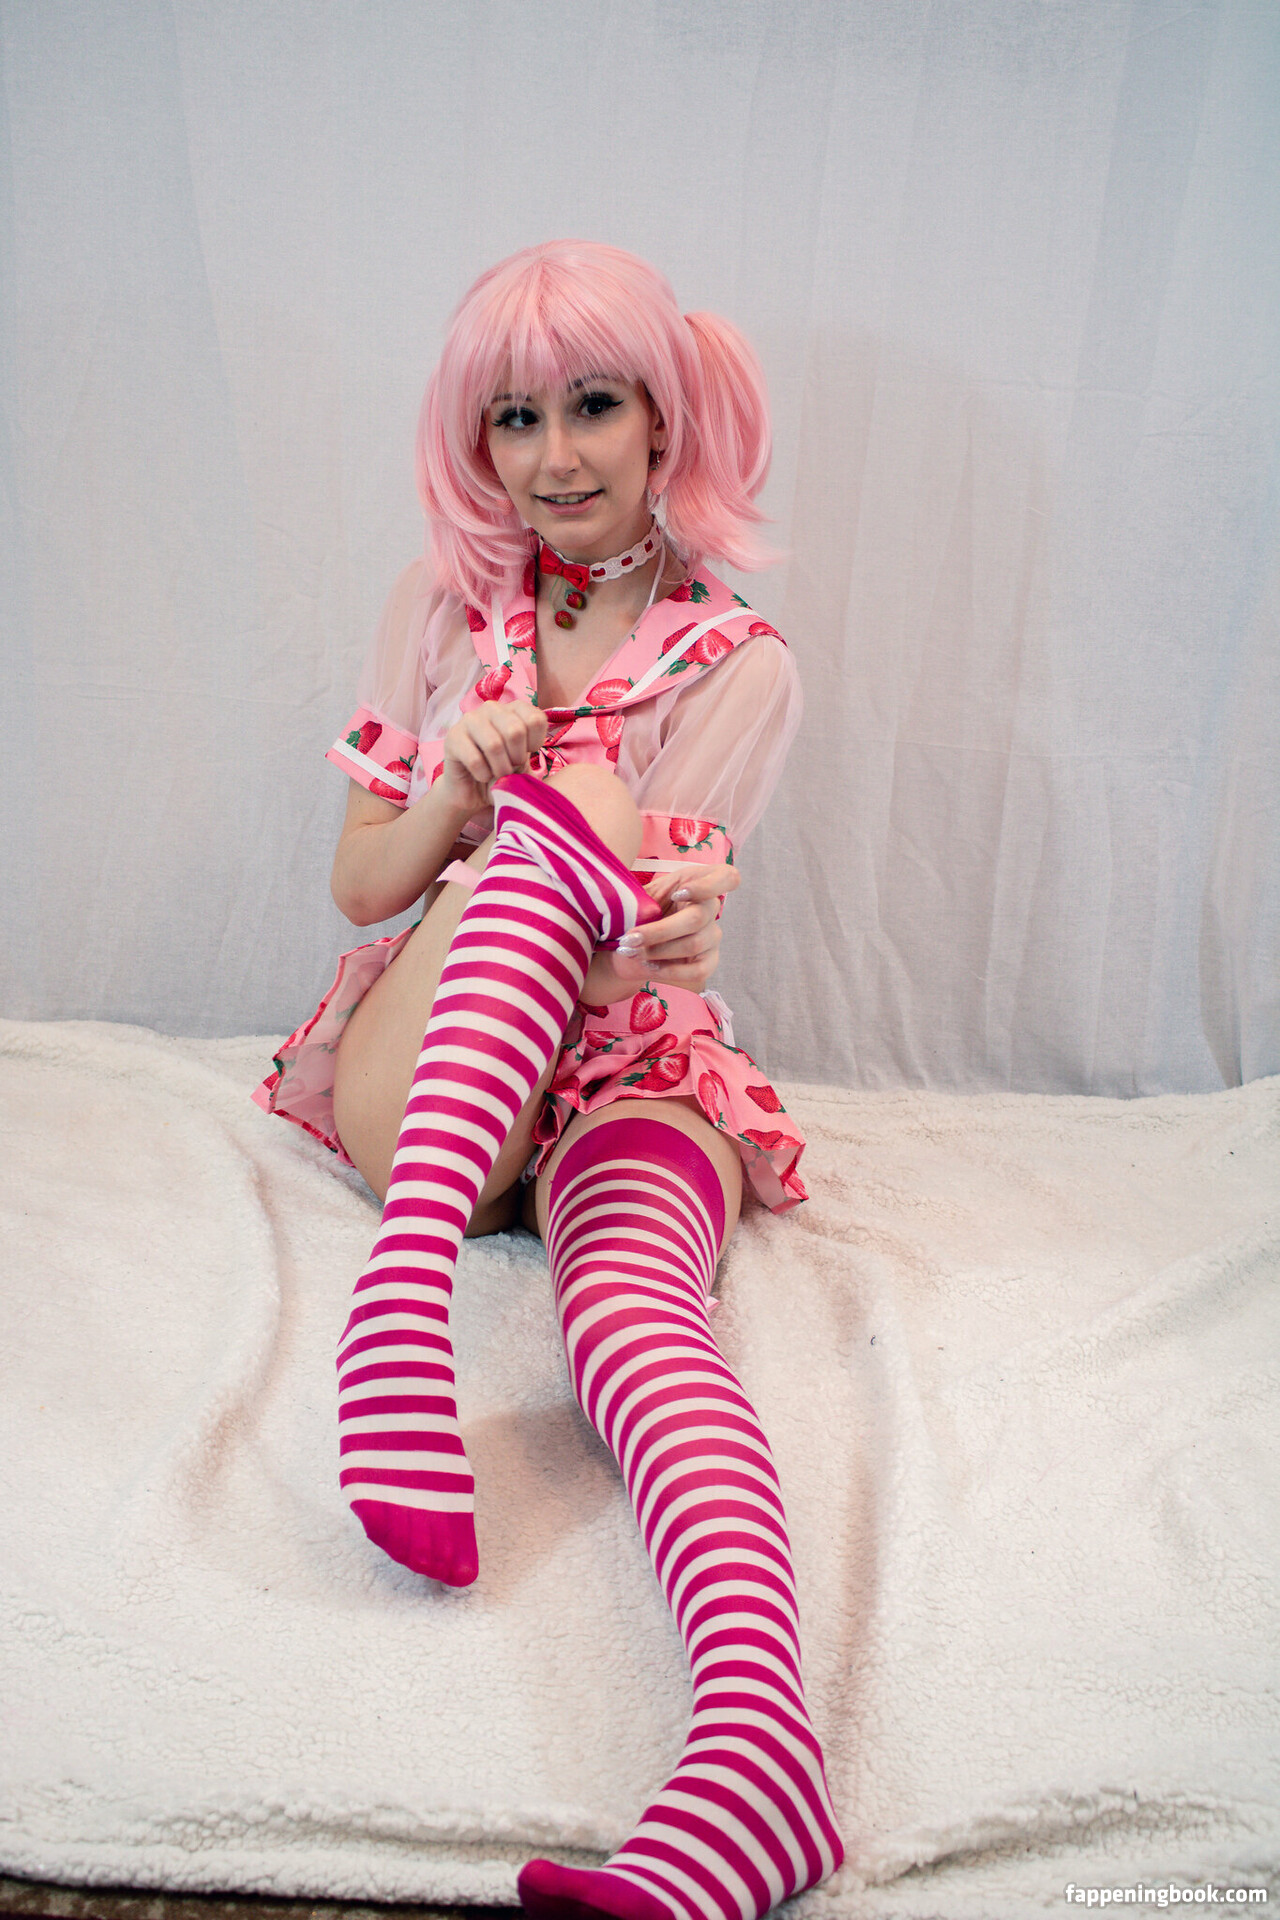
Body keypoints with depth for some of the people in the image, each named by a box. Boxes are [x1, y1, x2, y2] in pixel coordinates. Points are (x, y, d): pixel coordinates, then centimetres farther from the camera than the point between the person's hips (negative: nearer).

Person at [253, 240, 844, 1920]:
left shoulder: (739, 663, 0)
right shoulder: (440, 605, 9)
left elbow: (623, 969, -10)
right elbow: (359, 888, 6)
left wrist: (665, 935, -36)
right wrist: (464, 787, -15)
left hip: (625, 1065, -1)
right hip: (410, 1076, 2)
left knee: (635, 1310, -35)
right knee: (541, 839, -30)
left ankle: (756, 1733, -57)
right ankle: (415, 1276, -49)